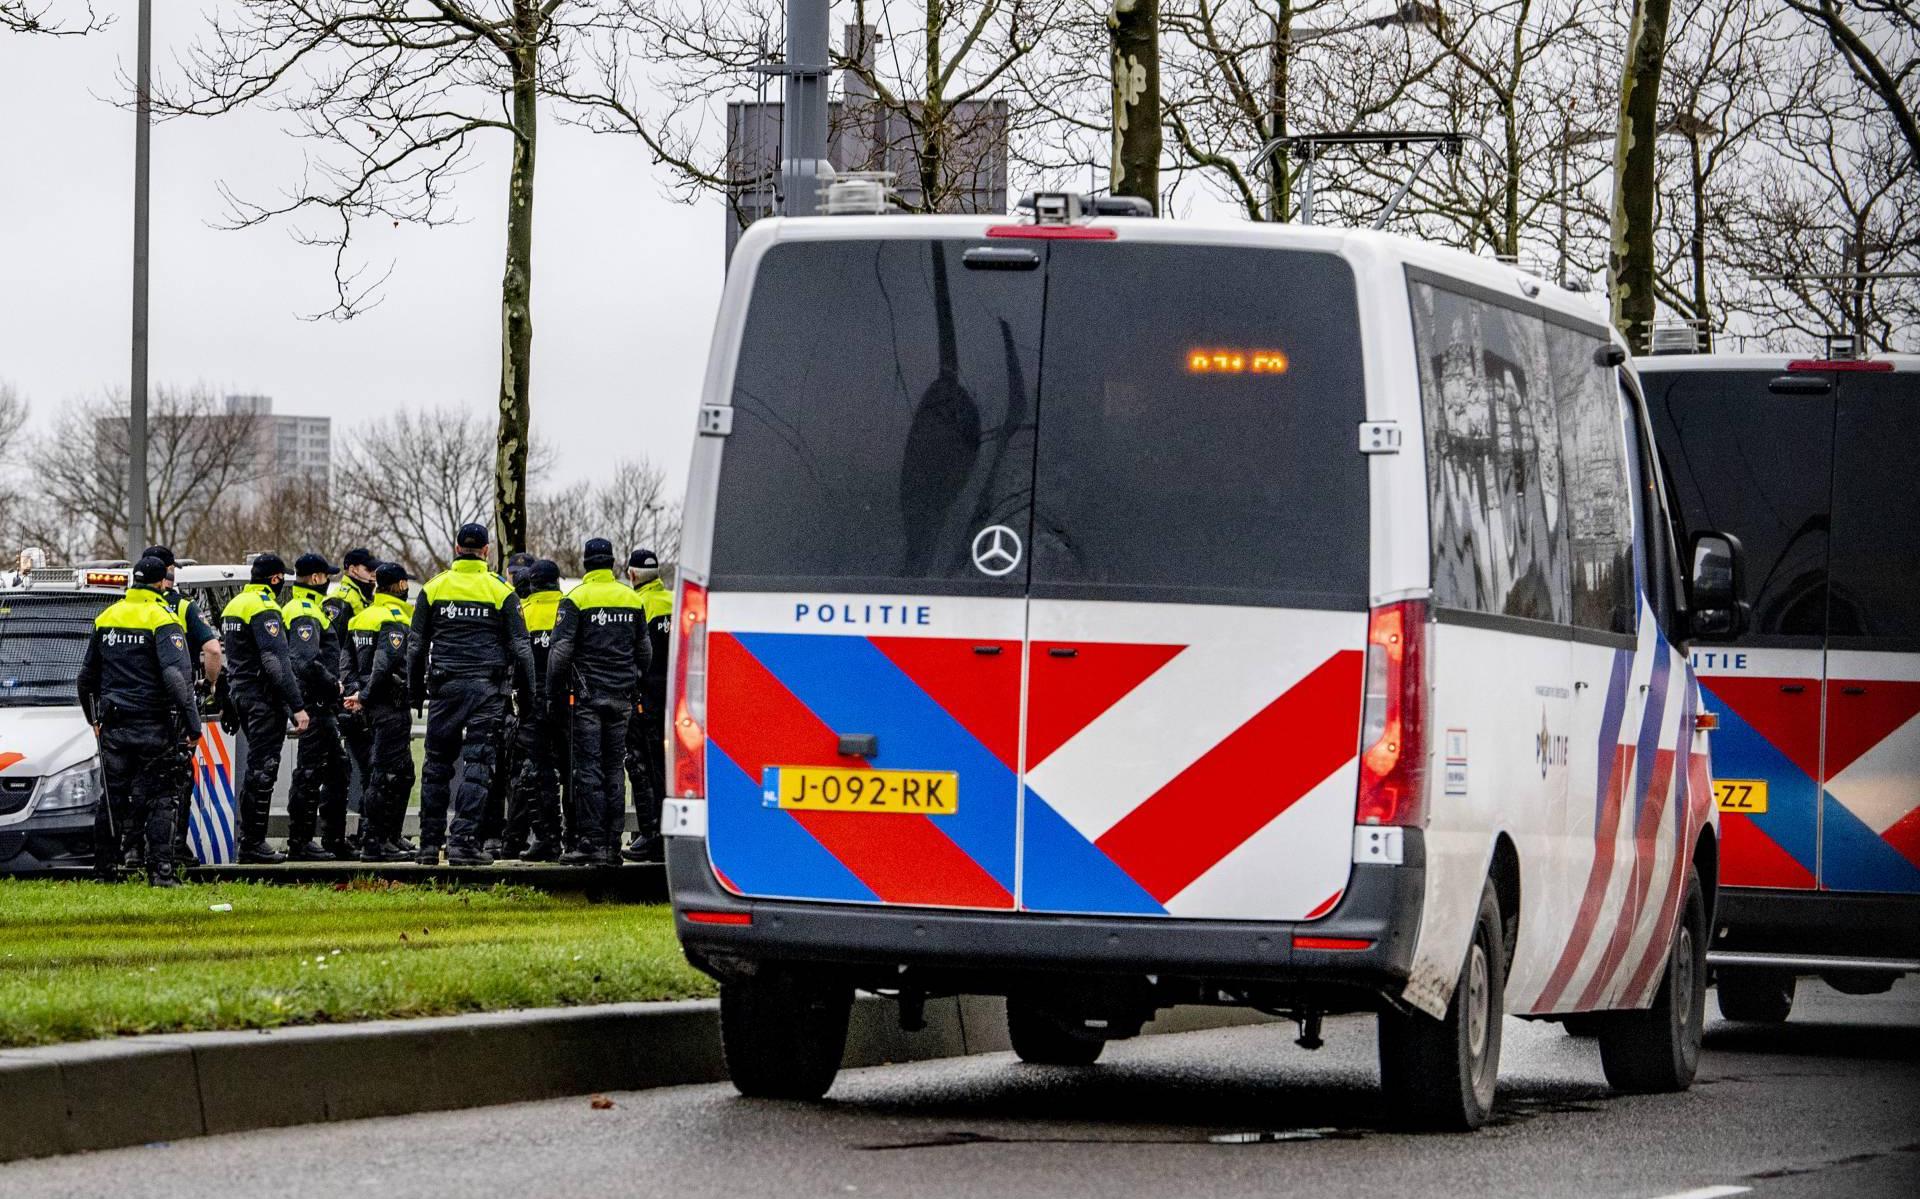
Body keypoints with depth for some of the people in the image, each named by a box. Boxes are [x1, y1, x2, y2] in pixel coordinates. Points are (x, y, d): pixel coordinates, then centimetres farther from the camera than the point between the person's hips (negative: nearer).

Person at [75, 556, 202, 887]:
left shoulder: (106, 617, 10)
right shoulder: (163, 620, -10)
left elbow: (87, 676, 19)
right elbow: (177, 676, -20)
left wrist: (94, 717, 30)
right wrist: (193, 724, -17)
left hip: (113, 726, 5)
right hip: (154, 727, -5)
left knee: (112, 798, 11)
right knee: (159, 800, -2)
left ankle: (103, 869, 14)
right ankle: (160, 871, -8)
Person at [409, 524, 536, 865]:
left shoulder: (434, 587, 5)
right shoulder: (500, 590, 1)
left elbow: (417, 646, 8)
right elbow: (519, 646, 2)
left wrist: (416, 692, 16)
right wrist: (528, 693, 9)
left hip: (445, 686, 1)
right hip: (487, 689, -1)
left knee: (437, 765, 8)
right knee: (477, 766, -2)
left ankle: (430, 843, 7)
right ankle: (462, 842, -10)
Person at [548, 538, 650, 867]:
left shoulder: (576, 599, -7)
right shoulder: (631, 599, 9)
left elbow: (561, 651, -10)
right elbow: (643, 651, 16)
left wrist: (554, 693, -3)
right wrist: (635, 689, 25)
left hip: (587, 695, -5)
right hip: (621, 697, 5)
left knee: (588, 769, -4)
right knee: (613, 770, 8)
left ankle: (592, 842, -9)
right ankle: (612, 845, 7)